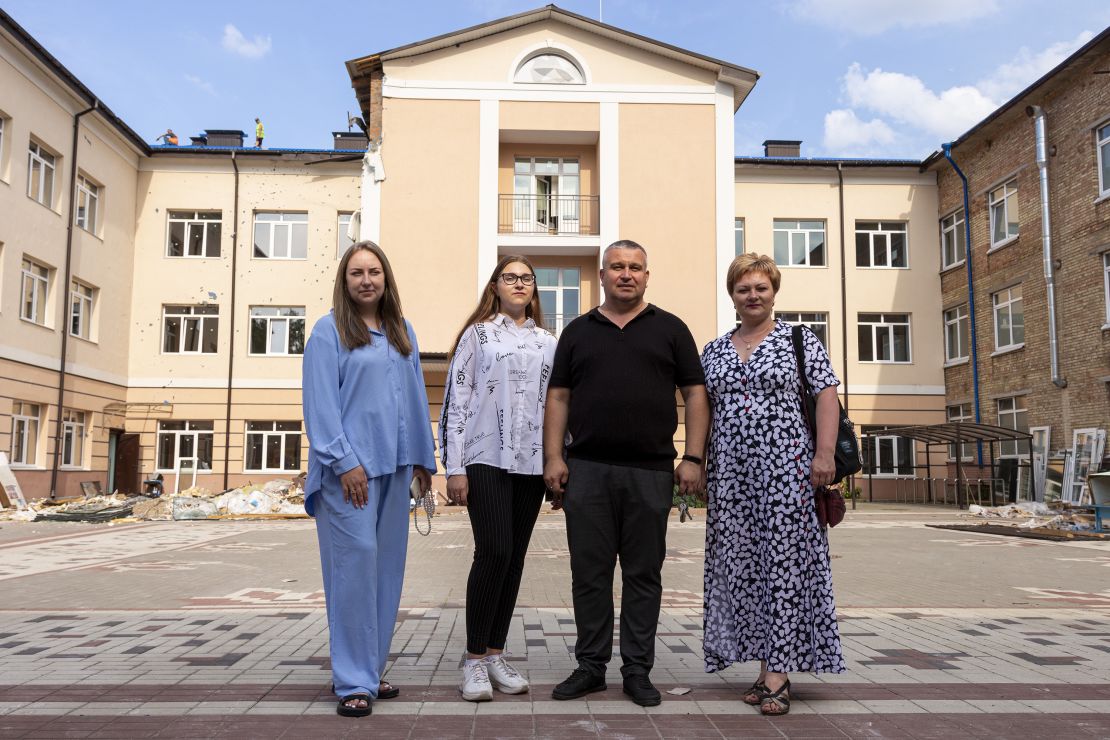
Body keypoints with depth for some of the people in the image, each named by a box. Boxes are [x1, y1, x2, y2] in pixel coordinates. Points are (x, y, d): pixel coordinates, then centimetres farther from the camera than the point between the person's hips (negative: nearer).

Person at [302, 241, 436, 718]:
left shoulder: (402, 332, 15)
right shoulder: (329, 331, -1)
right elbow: (320, 402, -8)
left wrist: (423, 458, 12)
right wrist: (344, 461, -15)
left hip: (394, 466, 6)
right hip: (349, 468, -6)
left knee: (387, 566, 9)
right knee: (355, 563, -7)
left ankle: (371, 669, 21)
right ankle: (353, 682, 3)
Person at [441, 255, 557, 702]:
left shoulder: (548, 342, 14)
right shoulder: (477, 335, 4)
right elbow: (455, 401, -1)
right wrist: (454, 468, -7)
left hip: (532, 462, 4)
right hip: (487, 460, -4)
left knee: (514, 556, 6)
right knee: (494, 552, -10)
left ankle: (495, 654, 18)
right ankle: (475, 660, 3)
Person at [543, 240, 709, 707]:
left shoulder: (670, 329, 9)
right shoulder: (577, 332, 13)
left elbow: (695, 395, 5)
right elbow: (558, 398, 10)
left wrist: (693, 458, -4)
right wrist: (553, 457, 0)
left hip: (651, 471, -1)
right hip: (587, 470, 1)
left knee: (643, 574, 6)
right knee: (589, 573, 6)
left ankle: (637, 670, 18)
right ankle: (590, 667, 18)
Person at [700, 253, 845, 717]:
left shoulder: (800, 340, 4)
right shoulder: (713, 351, 15)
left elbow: (826, 396, -3)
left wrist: (824, 454, -12)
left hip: (787, 468, -4)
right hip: (730, 473, 4)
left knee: (784, 561, -5)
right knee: (741, 564, 5)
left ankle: (778, 671, 0)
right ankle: (768, 665, 15)